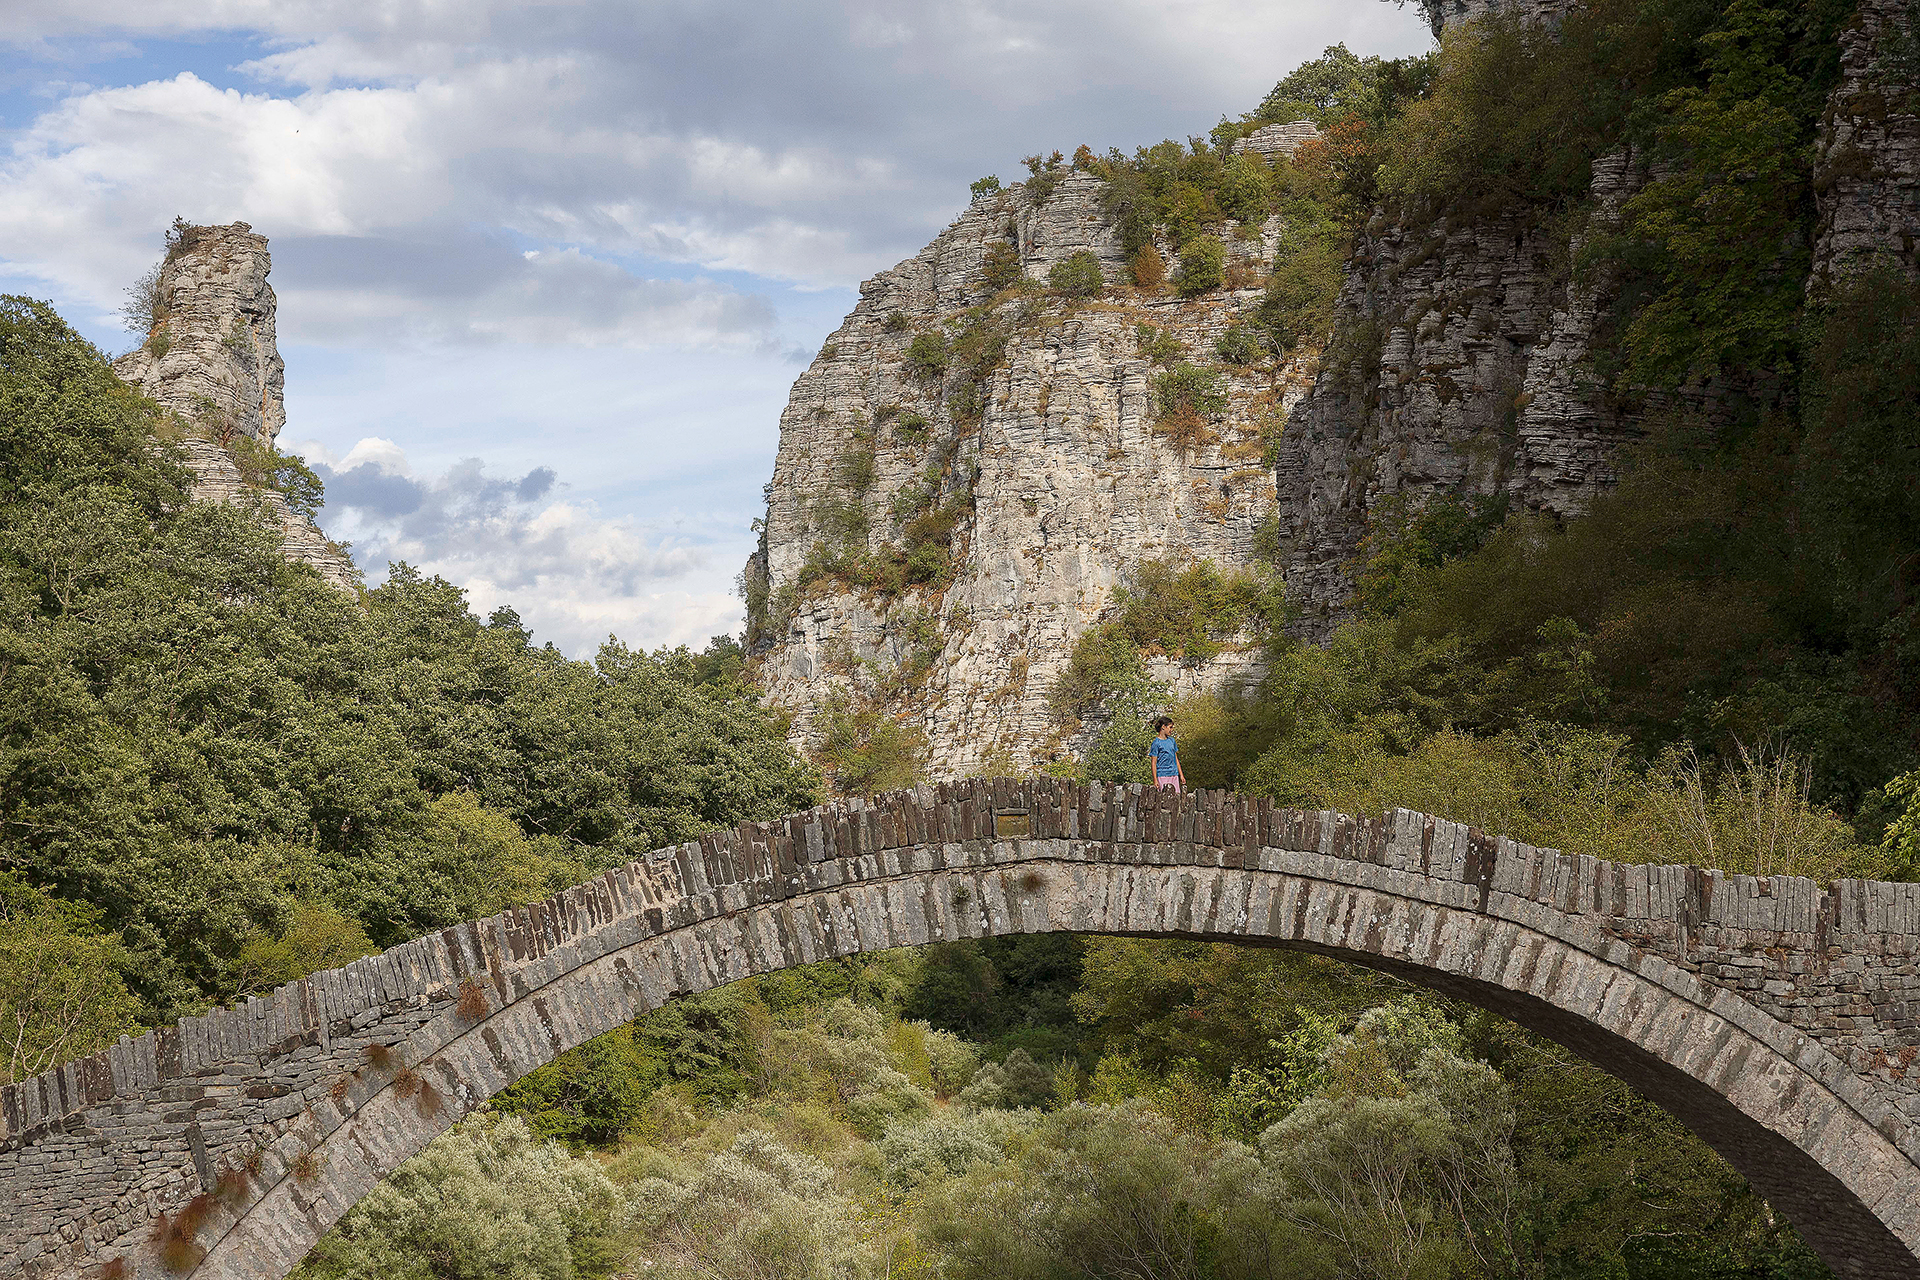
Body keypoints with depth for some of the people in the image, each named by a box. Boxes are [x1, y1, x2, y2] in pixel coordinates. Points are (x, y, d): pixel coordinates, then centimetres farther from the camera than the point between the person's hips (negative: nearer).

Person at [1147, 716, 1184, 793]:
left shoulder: (1171, 740, 14)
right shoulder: (1156, 743, -5)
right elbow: (1154, 763, -6)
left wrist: (1181, 775, 17)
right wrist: (1155, 780, -11)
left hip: (1174, 775, 6)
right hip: (1162, 776, -6)